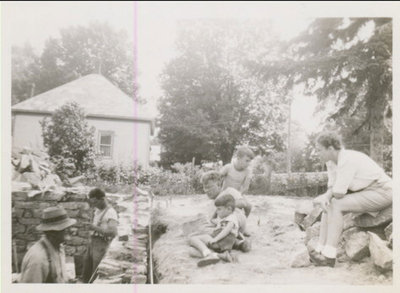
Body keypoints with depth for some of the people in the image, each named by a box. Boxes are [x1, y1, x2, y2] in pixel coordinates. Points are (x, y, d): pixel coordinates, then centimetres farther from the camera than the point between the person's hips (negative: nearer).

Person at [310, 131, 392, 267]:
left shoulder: (347, 160, -29)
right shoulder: (331, 161, 1)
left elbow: (338, 193, -29)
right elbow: (332, 188, 1)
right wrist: (325, 197, -22)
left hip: (382, 193, -9)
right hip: (367, 193, 9)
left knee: (335, 206, -22)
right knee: (328, 205, -2)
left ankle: (329, 256, -16)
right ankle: (320, 250, -1)